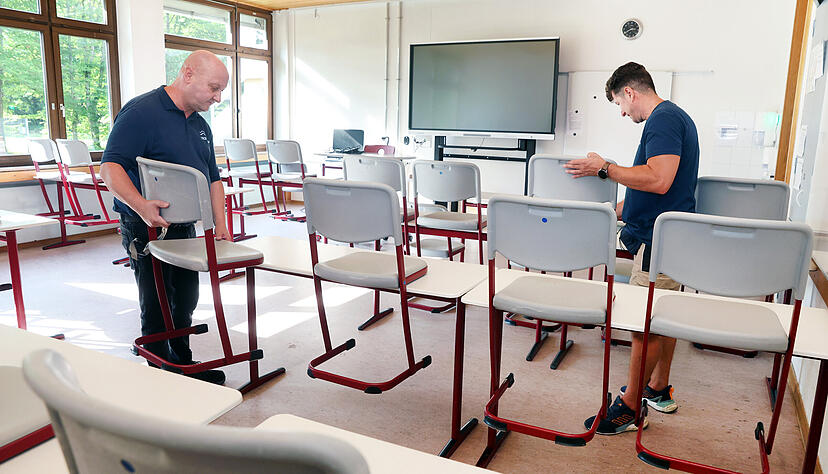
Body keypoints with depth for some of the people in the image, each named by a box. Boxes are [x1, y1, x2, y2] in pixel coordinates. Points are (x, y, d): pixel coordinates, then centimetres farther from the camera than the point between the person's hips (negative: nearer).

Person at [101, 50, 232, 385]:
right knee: (157, 306, 2)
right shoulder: (141, 112, -13)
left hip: (185, 229, 8)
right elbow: (110, 168, -21)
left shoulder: (200, 125, 13)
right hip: (148, 229, -8)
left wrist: (220, 225, 7)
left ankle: (184, 364, 33)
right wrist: (141, 206, -36)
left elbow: (213, 179, 16)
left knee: (185, 302, 17)